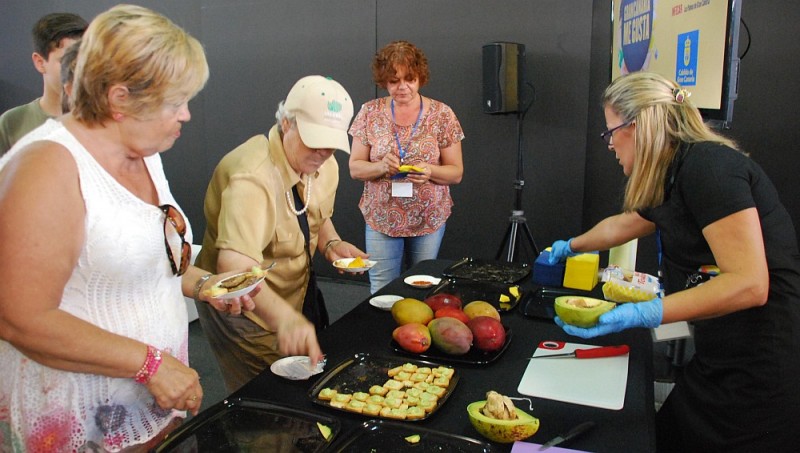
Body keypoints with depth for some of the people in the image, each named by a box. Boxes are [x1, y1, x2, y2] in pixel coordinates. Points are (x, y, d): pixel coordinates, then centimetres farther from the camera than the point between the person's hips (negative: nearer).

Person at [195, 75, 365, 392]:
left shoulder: (324, 165, -5)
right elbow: (233, 265, -45)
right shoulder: (253, 176, -33)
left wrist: (331, 244, -8)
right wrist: (283, 317, -58)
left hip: (299, 295, 8)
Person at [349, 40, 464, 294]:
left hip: (429, 220, 0)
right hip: (381, 219, 0)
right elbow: (355, 168, 0)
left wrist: (430, 171, -22)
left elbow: (456, 173, -1)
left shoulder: (442, 114, -4)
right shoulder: (370, 113, -3)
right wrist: (381, 167, -21)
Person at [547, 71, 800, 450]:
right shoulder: (674, 178, 12)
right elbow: (621, 226, 31)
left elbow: (749, 284, -24)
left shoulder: (708, 165, -17)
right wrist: (570, 247, 46)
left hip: (762, 373, -9)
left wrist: (642, 314, -30)